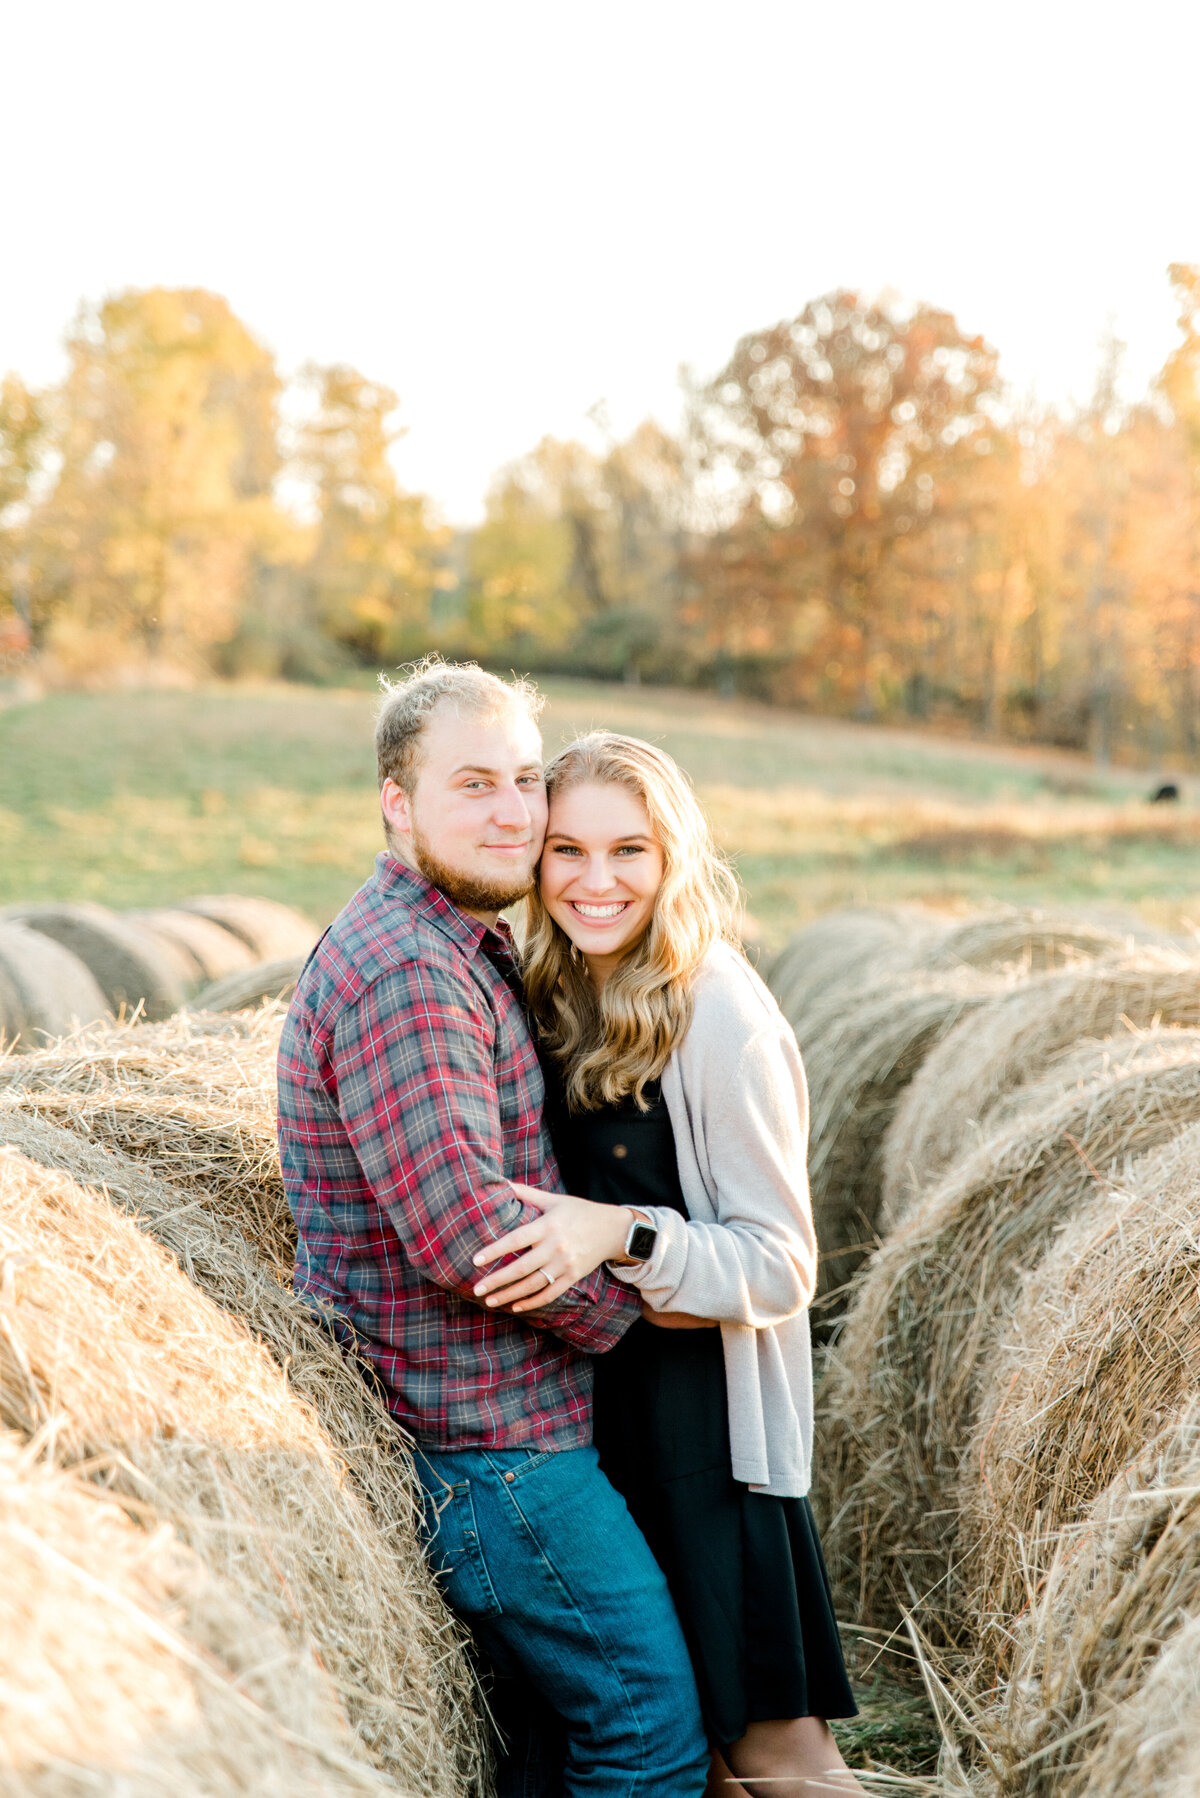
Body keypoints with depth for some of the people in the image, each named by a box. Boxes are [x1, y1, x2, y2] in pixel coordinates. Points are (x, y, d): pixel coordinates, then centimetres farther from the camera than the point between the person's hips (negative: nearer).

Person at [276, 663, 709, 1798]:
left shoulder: (463, 948, 13)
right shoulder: (404, 974, -22)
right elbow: (467, 1233, -27)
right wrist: (628, 1299, -13)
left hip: (494, 1423, 10)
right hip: (485, 1443, -10)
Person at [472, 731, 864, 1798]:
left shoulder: (719, 1012, -17)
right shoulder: (558, 998, 4)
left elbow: (781, 1268, -17)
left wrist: (622, 1236, -30)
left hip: (708, 1433, -7)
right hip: (595, 1407, 7)